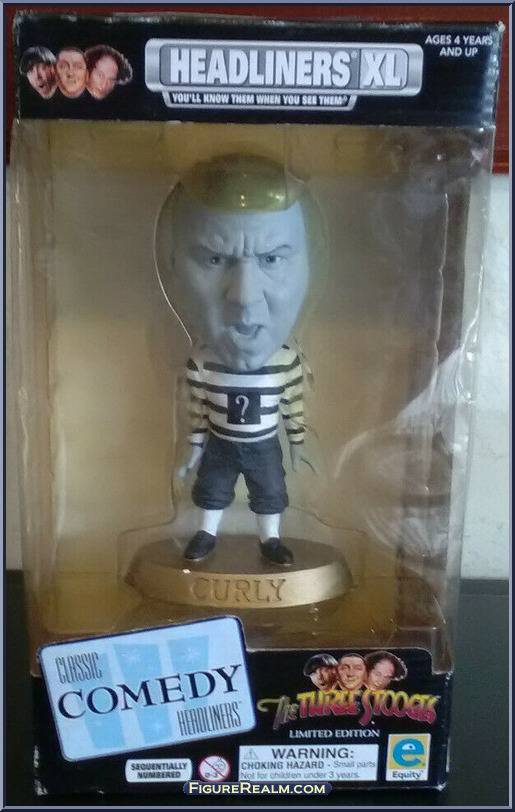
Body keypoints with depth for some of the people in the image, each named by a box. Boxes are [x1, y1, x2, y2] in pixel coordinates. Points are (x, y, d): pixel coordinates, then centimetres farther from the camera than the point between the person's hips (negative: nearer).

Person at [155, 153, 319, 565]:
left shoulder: (289, 362, -24)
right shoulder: (200, 362, -24)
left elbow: (295, 407, -9)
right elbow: (199, 409, -8)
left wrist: (298, 443, 0)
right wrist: (196, 446, -2)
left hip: (265, 447, 0)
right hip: (219, 445, 0)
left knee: (271, 494, 18)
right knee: (211, 490, 20)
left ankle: (271, 539, 42)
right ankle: (207, 534, 44)